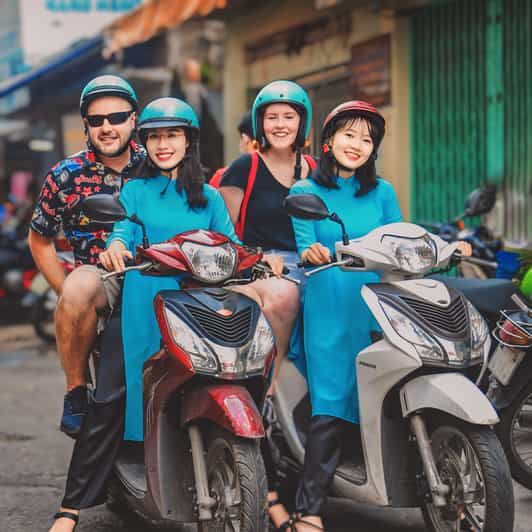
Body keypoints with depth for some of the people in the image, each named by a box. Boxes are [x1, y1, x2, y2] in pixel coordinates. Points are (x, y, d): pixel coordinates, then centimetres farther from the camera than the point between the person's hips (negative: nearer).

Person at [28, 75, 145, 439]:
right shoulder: (66, 176, 2)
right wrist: (69, 294, -2)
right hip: (99, 276, -1)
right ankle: (76, 389, -17)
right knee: (79, 287, -38)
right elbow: (39, 240, 10)